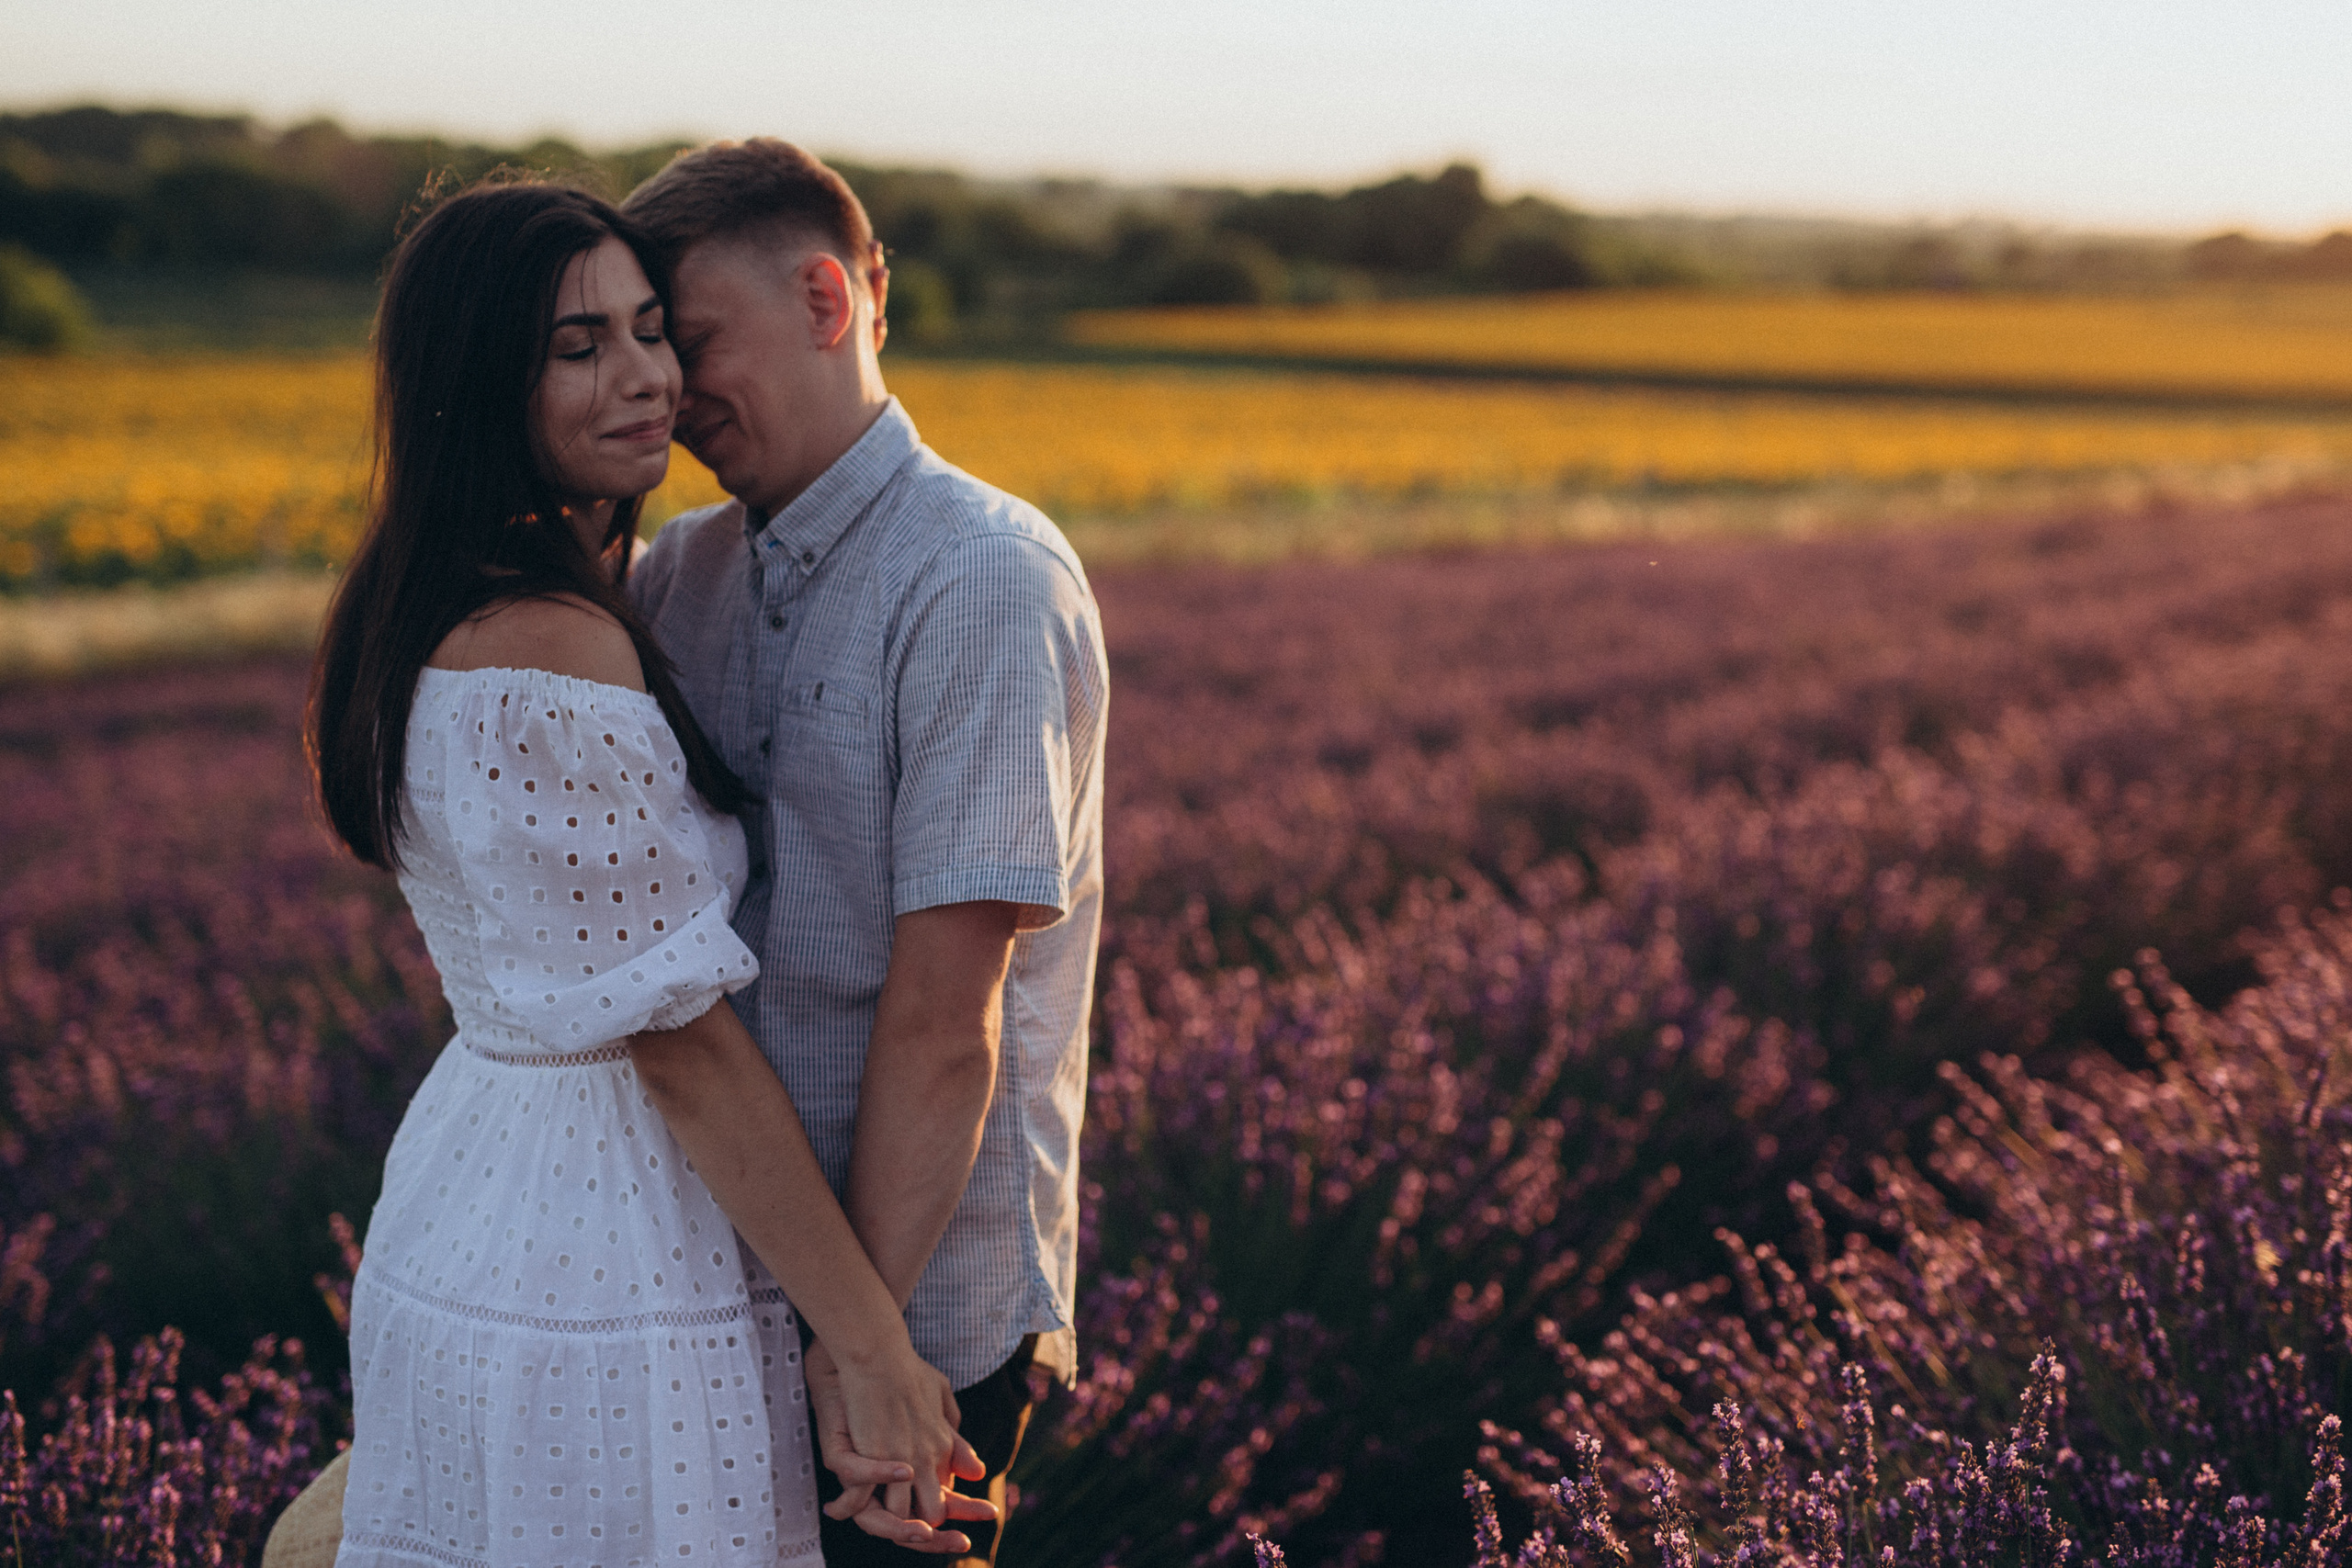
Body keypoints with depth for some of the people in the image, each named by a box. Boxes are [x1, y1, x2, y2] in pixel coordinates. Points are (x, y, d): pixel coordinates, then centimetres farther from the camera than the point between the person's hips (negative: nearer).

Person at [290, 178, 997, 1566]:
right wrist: (873, 1349, -17)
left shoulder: (445, 616, 7)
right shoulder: (550, 649, -23)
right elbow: (680, 1037, -22)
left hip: (467, 1226, 10)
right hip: (610, 1296, -10)